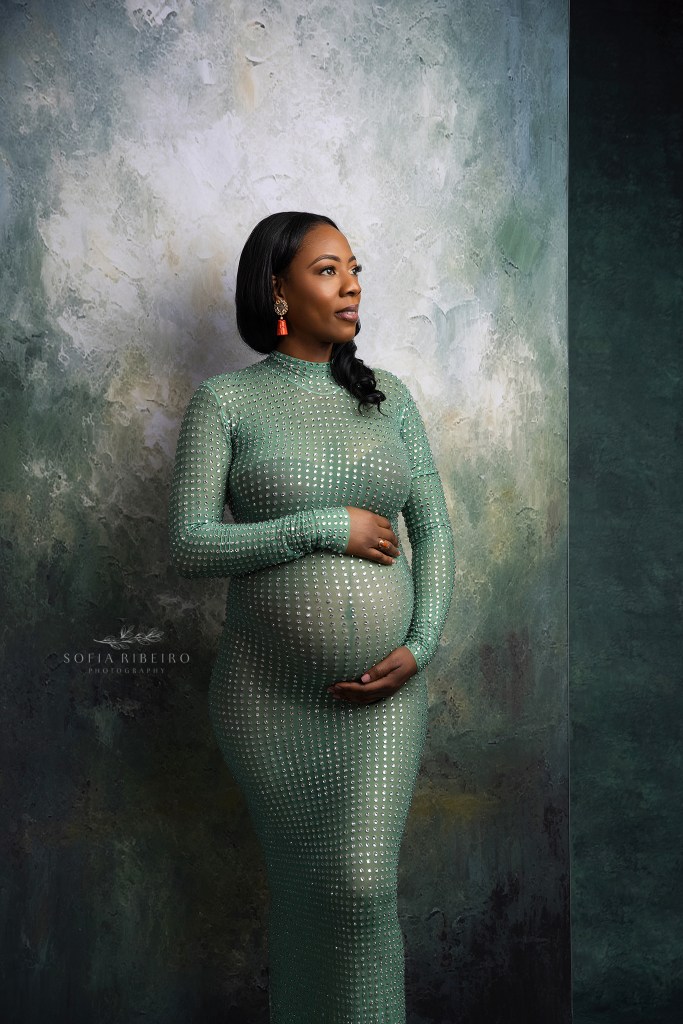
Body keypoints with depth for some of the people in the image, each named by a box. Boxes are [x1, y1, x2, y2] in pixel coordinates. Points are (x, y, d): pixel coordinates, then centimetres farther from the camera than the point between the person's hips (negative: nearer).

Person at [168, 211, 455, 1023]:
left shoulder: (386, 397, 7)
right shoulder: (225, 400, -3)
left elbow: (432, 528, 7)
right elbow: (189, 545, -11)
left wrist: (421, 645, -7)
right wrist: (327, 527, -17)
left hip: (383, 688, 2)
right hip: (270, 693, -2)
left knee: (365, 882, -6)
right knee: (303, 882, 9)